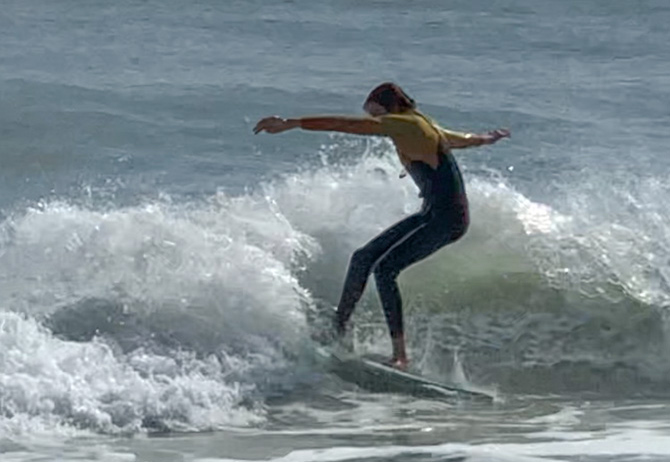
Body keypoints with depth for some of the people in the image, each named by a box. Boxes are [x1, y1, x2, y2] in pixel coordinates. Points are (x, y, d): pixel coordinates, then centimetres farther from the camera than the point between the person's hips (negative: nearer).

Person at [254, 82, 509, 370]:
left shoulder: (404, 124, -10)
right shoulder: (426, 129, 18)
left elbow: (345, 124, -17)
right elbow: (464, 139, 38)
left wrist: (289, 124, -20)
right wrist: (487, 138, 61)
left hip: (447, 218, -11)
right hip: (430, 215, 11)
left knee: (384, 269, -20)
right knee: (363, 259, 9)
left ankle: (400, 354, -22)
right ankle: (337, 330, 16)